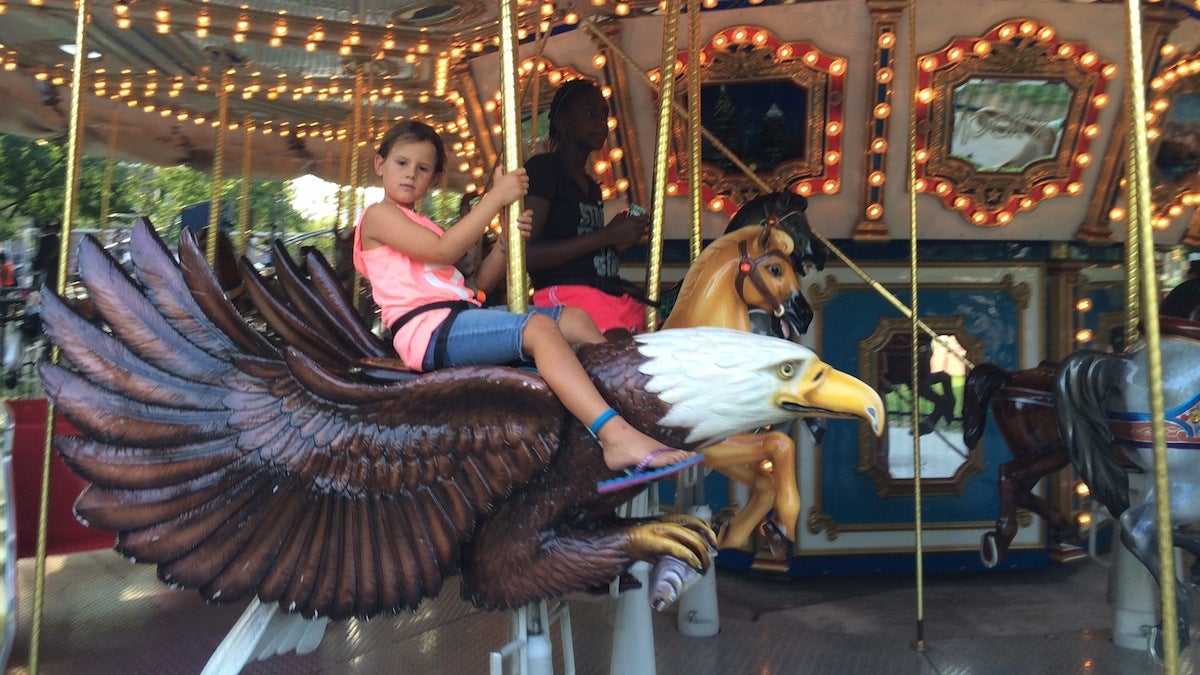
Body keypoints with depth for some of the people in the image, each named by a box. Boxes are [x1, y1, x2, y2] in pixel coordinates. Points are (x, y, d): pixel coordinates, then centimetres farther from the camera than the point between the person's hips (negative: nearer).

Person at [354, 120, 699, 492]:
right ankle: (616, 436, -41)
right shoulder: (378, 215, 4)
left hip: (461, 314, 9)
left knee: (576, 320, -2)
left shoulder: (423, 224, 29)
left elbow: (477, 284, 18)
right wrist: (496, 197, -11)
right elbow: (442, 252, -13)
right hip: (429, 330, -9)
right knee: (539, 328, -30)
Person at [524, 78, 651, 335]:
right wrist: (606, 235, -10)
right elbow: (525, 254, -12)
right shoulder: (542, 168, 1)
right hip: (567, 294, -8)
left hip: (618, 295, 8)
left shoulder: (592, 186, 24)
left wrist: (618, 242, 9)